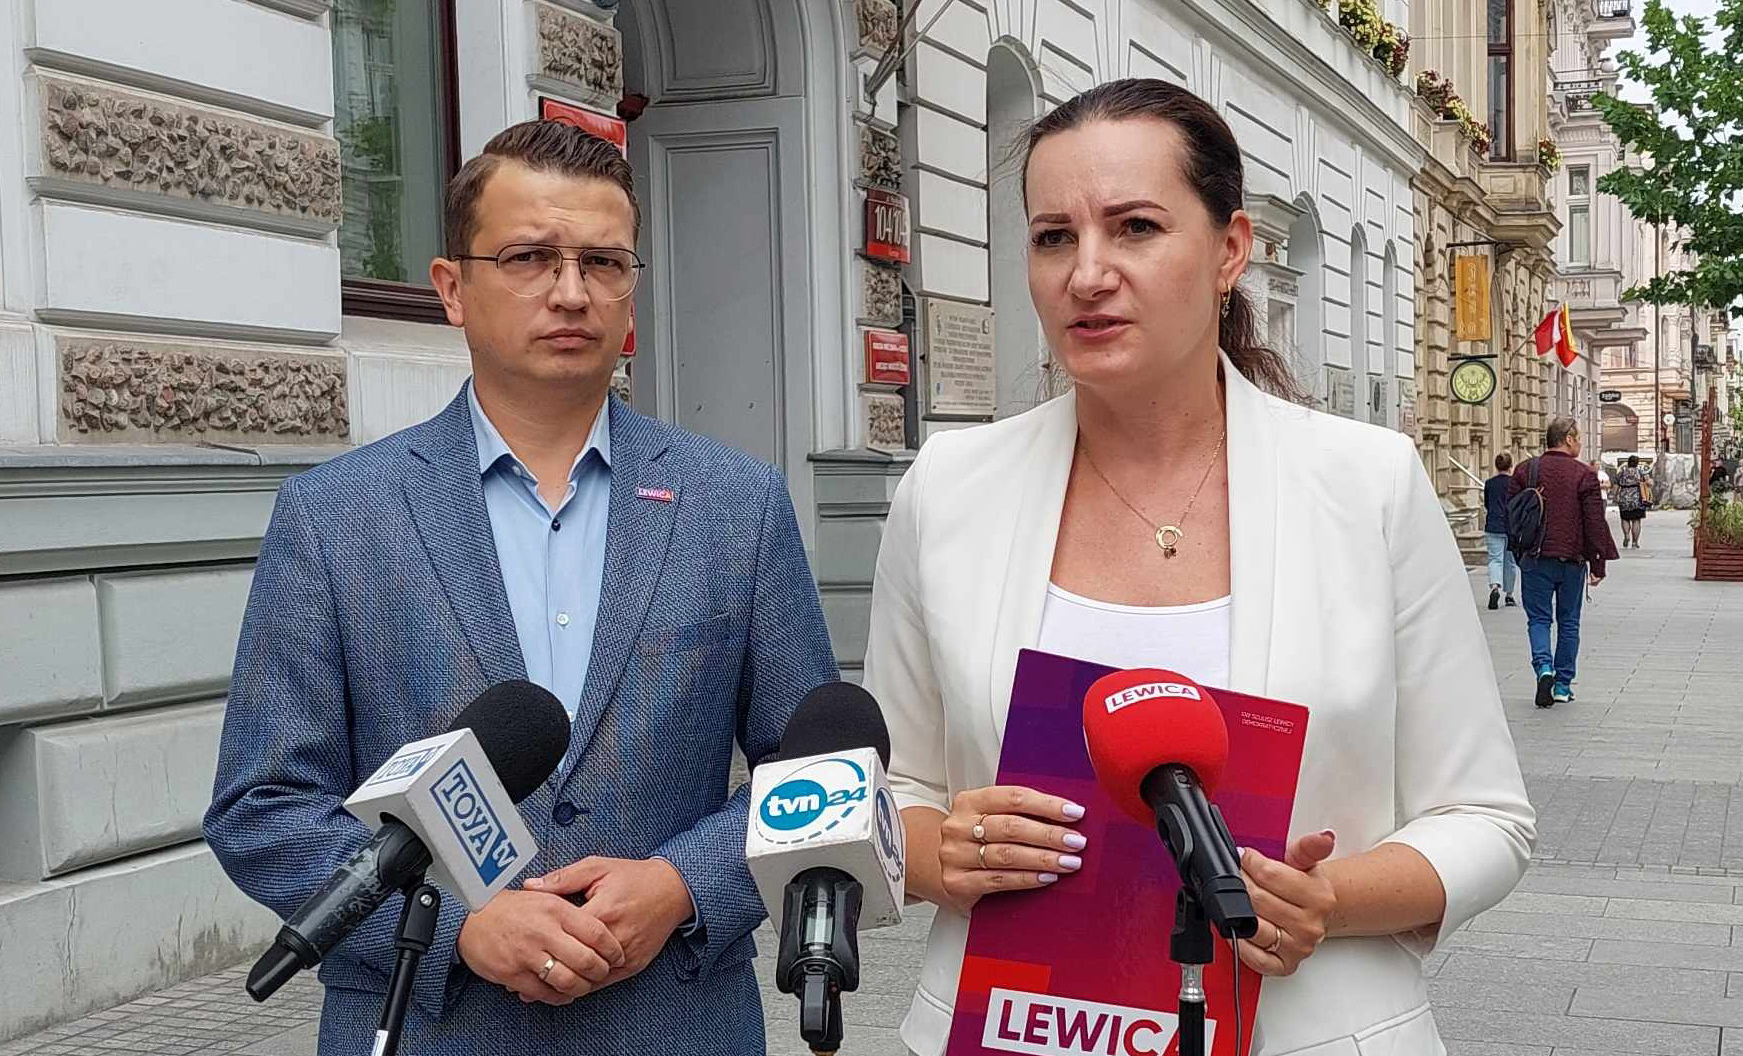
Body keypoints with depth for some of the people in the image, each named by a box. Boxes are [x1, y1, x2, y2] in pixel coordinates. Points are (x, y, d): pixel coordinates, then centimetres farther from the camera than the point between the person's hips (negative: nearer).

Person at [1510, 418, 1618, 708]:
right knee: (1568, 622, 11)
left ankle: (1544, 668, -18)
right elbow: (1595, 522, -6)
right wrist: (1598, 564, 0)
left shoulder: (1525, 470, 1)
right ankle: (1563, 685, 14)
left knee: (1538, 618, 7)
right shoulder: (1584, 474, -5)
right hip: (1573, 559, -1)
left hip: (1535, 559, 1)